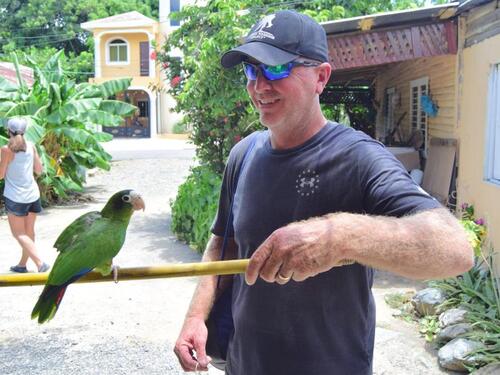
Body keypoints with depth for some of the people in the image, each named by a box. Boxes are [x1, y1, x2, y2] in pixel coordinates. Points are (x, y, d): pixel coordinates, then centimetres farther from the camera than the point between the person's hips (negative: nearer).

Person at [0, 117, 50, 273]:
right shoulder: (31, 146, 2)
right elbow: (39, 170, 8)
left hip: (15, 197, -5)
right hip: (32, 195, 5)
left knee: (19, 234, 1)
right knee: (29, 231, 14)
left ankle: (40, 263, -12)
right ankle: (22, 265, 26)